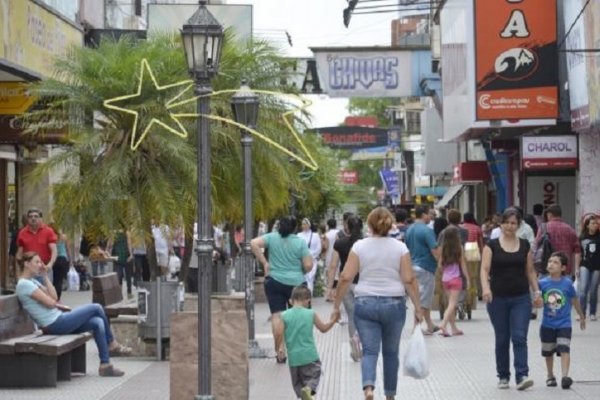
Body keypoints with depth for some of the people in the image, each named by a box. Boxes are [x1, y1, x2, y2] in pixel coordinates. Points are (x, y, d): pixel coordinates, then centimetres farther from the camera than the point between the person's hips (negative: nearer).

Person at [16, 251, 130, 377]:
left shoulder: (32, 282, 18)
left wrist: (45, 276, 6)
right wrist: (60, 306, 4)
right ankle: (112, 345, 12)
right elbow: (50, 303, -17)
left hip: (58, 321, 10)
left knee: (98, 323, -2)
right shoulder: (24, 284, -14)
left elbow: (54, 297, 9)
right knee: (96, 308, -6)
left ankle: (105, 364, -1)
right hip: (54, 325, -10)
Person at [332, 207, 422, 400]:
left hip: (365, 304, -1)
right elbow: (409, 280, -6)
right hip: (394, 304, 1)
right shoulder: (400, 247, -1)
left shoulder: (359, 246, -2)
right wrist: (418, 308, 1)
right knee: (391, 352, 15)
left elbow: (346, 278, -6)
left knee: (369, 350, 1)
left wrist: (336, 306, 1)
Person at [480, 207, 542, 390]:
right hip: (498, 299, -1)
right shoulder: (492, 245, 0)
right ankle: (503, 376, 18)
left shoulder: (525, 245, 7)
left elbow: (530, 271, 11)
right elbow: (484, 269, -8)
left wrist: (537, 291, 3)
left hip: (521, 298, 1)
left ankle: (522, 376, -14)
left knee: (519, 337, -10)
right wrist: (485, 287, -25)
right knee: (502, 339, 7)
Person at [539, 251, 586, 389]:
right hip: (547, 324, 2)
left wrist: (582, 317, 17)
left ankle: (565, 377, -21)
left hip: (564, 324, -2)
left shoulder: (567, 283, -8)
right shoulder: (542, 283, -7)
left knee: (564, 349, -16)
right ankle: (550, 376, 31)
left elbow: (574, 300, 6)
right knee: (548, 352, 15)